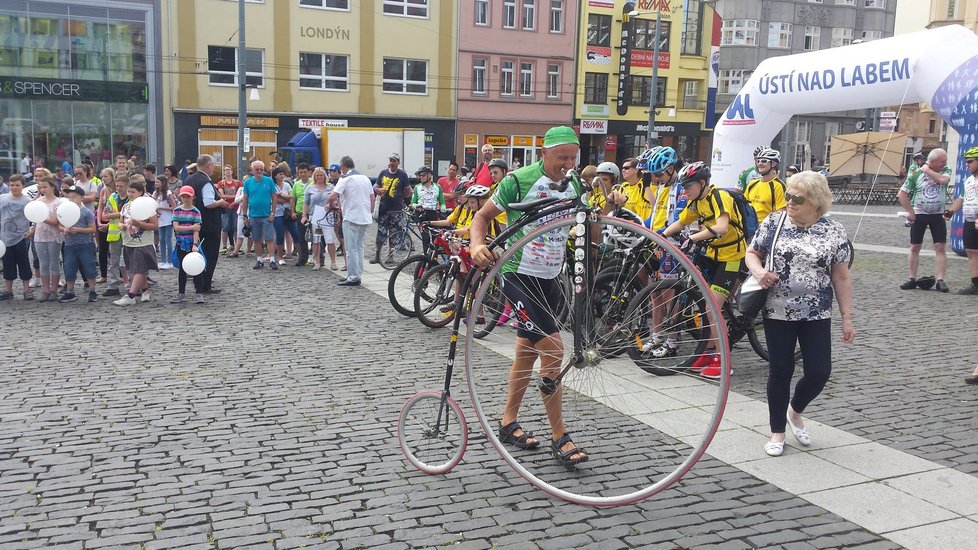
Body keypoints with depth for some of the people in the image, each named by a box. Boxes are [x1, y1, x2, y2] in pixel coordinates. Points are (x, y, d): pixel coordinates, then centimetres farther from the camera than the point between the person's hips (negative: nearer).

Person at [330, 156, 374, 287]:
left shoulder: (345, 179, -9)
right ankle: (357, 275, 18)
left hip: (351, 218, -7)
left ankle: (353, 278, -3)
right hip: (365, 218, 7)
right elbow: (372, 198, 15)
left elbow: (332, 197, -18)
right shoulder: (365, 178, 12)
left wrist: (332, 205, 2)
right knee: (359, 247, 14)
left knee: (352, 249, -3)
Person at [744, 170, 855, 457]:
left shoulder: (834, 231, -2)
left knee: (819, 372, -1)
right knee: (780, 371, 5)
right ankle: (777, 431, 21)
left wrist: (847, 318, 1)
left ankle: (795, 411, 30)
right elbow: (752, 253, 8)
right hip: (778, 313, 0)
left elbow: (841, 277, 2)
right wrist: (758, 272, -14)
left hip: (817, 316, 1)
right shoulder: (773, 222, -2)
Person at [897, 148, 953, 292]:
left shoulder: (946, 170, -3)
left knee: (940, 247, -5)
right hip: (919, 215, -1)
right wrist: (910, 211, -6)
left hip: (938, 215, 1)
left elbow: (943, 180, -27)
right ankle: (912, 279, 13)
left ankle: (940, 280, -2)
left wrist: (927, 170, -17)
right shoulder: (916, 174, -8)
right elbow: (901, 194, -4)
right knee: (915, 248, 4)